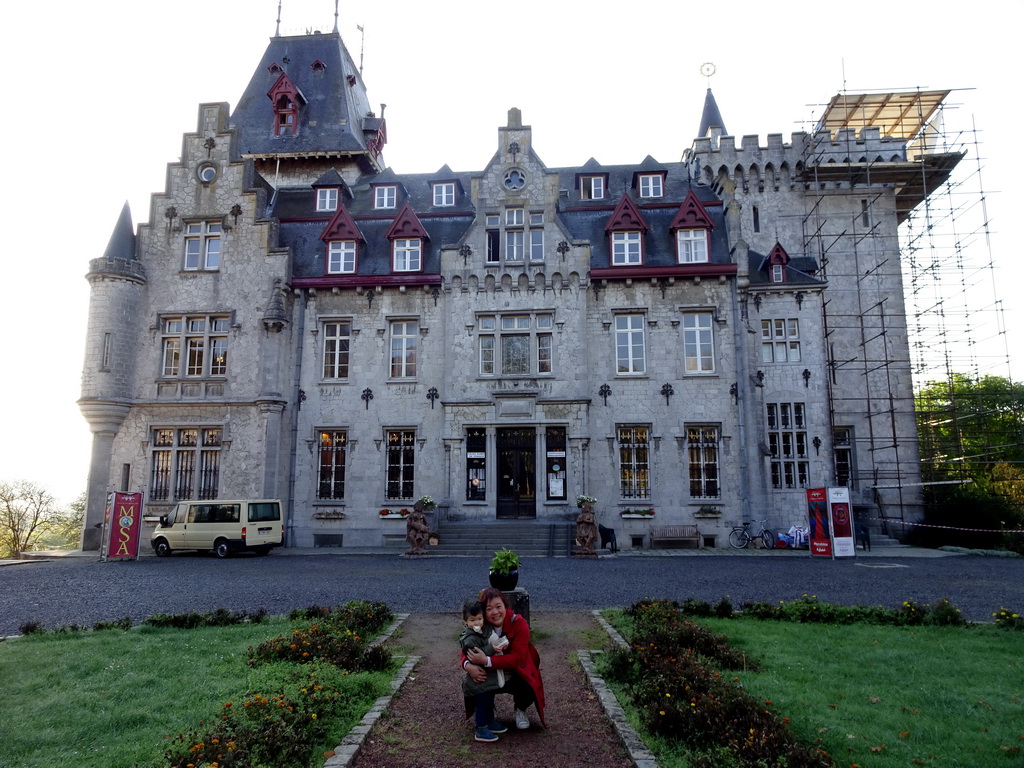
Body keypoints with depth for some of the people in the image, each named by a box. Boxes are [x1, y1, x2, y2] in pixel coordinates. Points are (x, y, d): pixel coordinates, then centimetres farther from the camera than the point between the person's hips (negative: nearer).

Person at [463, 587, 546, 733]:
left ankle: (520, 710, 10)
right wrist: (468, 665, -36)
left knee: (528, 691, -31)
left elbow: (517, 658, -30)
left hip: (516, 675, -2)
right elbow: (466, 650, -10)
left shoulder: (518, 623, -23)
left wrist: (486, 661, -42)